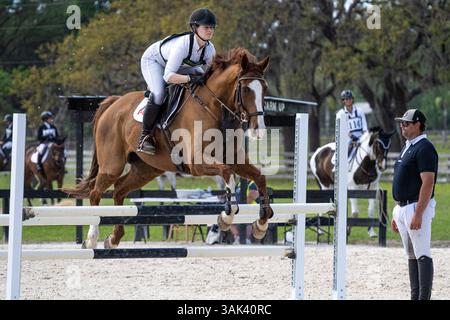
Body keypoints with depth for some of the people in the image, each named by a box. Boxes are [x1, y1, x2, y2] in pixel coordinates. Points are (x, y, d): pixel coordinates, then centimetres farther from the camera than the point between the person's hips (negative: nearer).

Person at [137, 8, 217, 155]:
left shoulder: (209, 49, -19)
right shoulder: (183, 44, -40)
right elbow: (168, 76, -45)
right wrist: (190, 78, -55)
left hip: (179, 65, 8)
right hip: (153, 60, -8)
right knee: (158, 93, -31)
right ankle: (145, 136, -20)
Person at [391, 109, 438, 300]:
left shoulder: (424, 148, -13)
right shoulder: (407, 148, 18)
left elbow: (428, 183, -21)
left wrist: (418, 214, -25)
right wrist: (396, 214, 20)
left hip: (418, 207, -10)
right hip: (403, 208, 10)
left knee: (422, 254, -11)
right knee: (411, 255, 11)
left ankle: (424, 298, -13)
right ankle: (415, 297, 15)